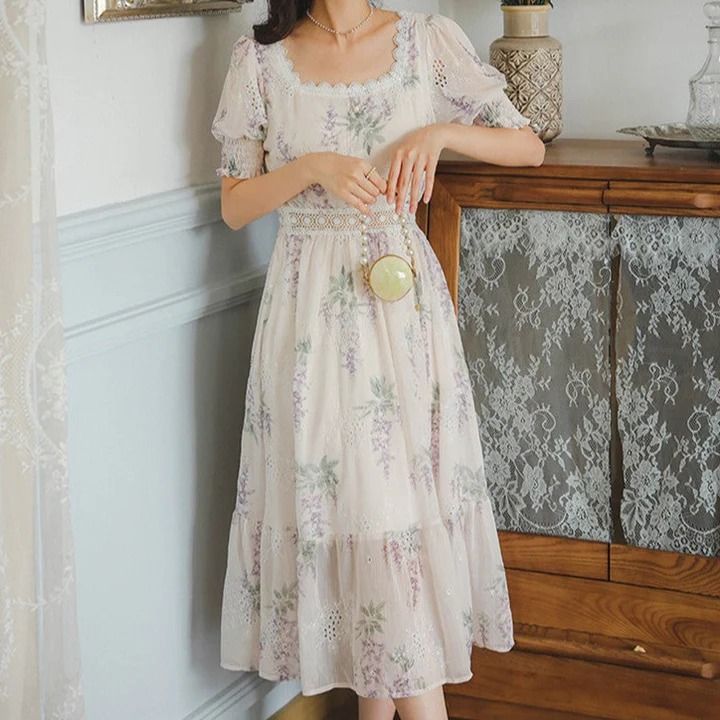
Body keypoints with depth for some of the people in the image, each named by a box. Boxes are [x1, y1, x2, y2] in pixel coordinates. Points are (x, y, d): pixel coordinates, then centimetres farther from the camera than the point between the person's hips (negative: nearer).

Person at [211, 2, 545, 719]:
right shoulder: (261, 58, 1)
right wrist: (313, 167, -15)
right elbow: (234, 205, 2)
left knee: (402, 485, 0)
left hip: (402, 297, 0)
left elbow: (529, 145, 3)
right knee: (330, 490, 0)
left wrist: (441, 133, -14)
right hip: (310, 301, 0)